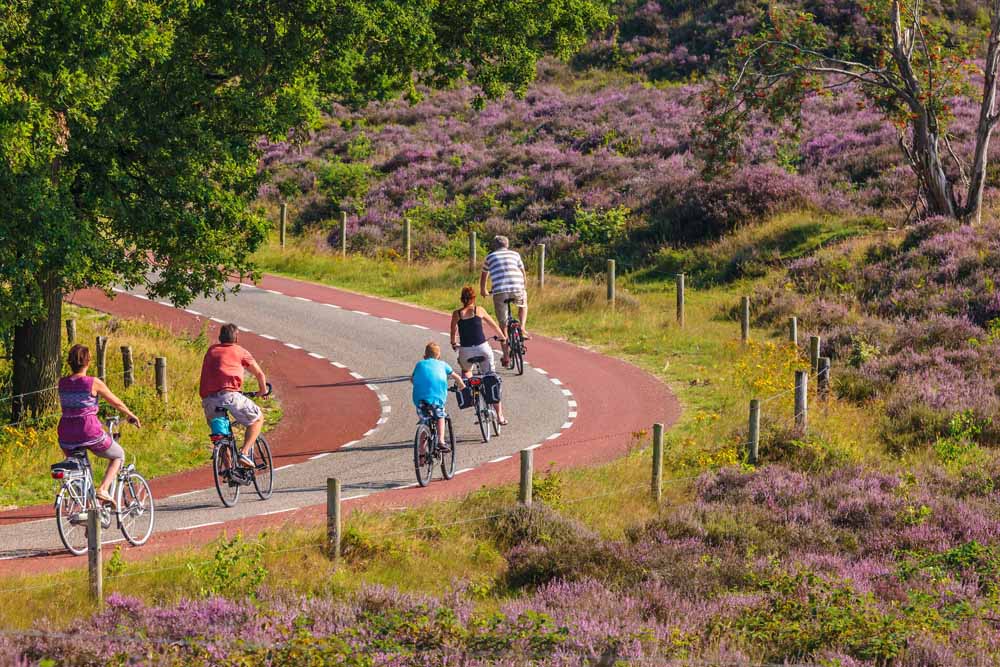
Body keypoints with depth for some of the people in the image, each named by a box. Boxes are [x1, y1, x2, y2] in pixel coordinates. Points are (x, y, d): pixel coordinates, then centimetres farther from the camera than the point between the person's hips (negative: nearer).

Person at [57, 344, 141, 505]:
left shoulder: (62, 383, 4)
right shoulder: (94, 383, -9)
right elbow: (116, 403, 3)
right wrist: (130, 415, 22)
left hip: (66, 436, 5)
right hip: (89, 432, -5)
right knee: (118, 455, 21)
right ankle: (103, 489, 3)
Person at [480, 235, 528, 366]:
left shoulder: (490, 257, 21)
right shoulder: (515, 254, 21)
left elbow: (483, 276, 34)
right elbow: (523, 274, 29)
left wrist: (483, 291, 52)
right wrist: (524, 287, 48)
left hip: (499, 291, -1)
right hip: (517, 289, 1)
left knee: (503, 324, 8)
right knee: (523, 305, 36)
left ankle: (506, 356, 7)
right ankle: (522, 328, 15)